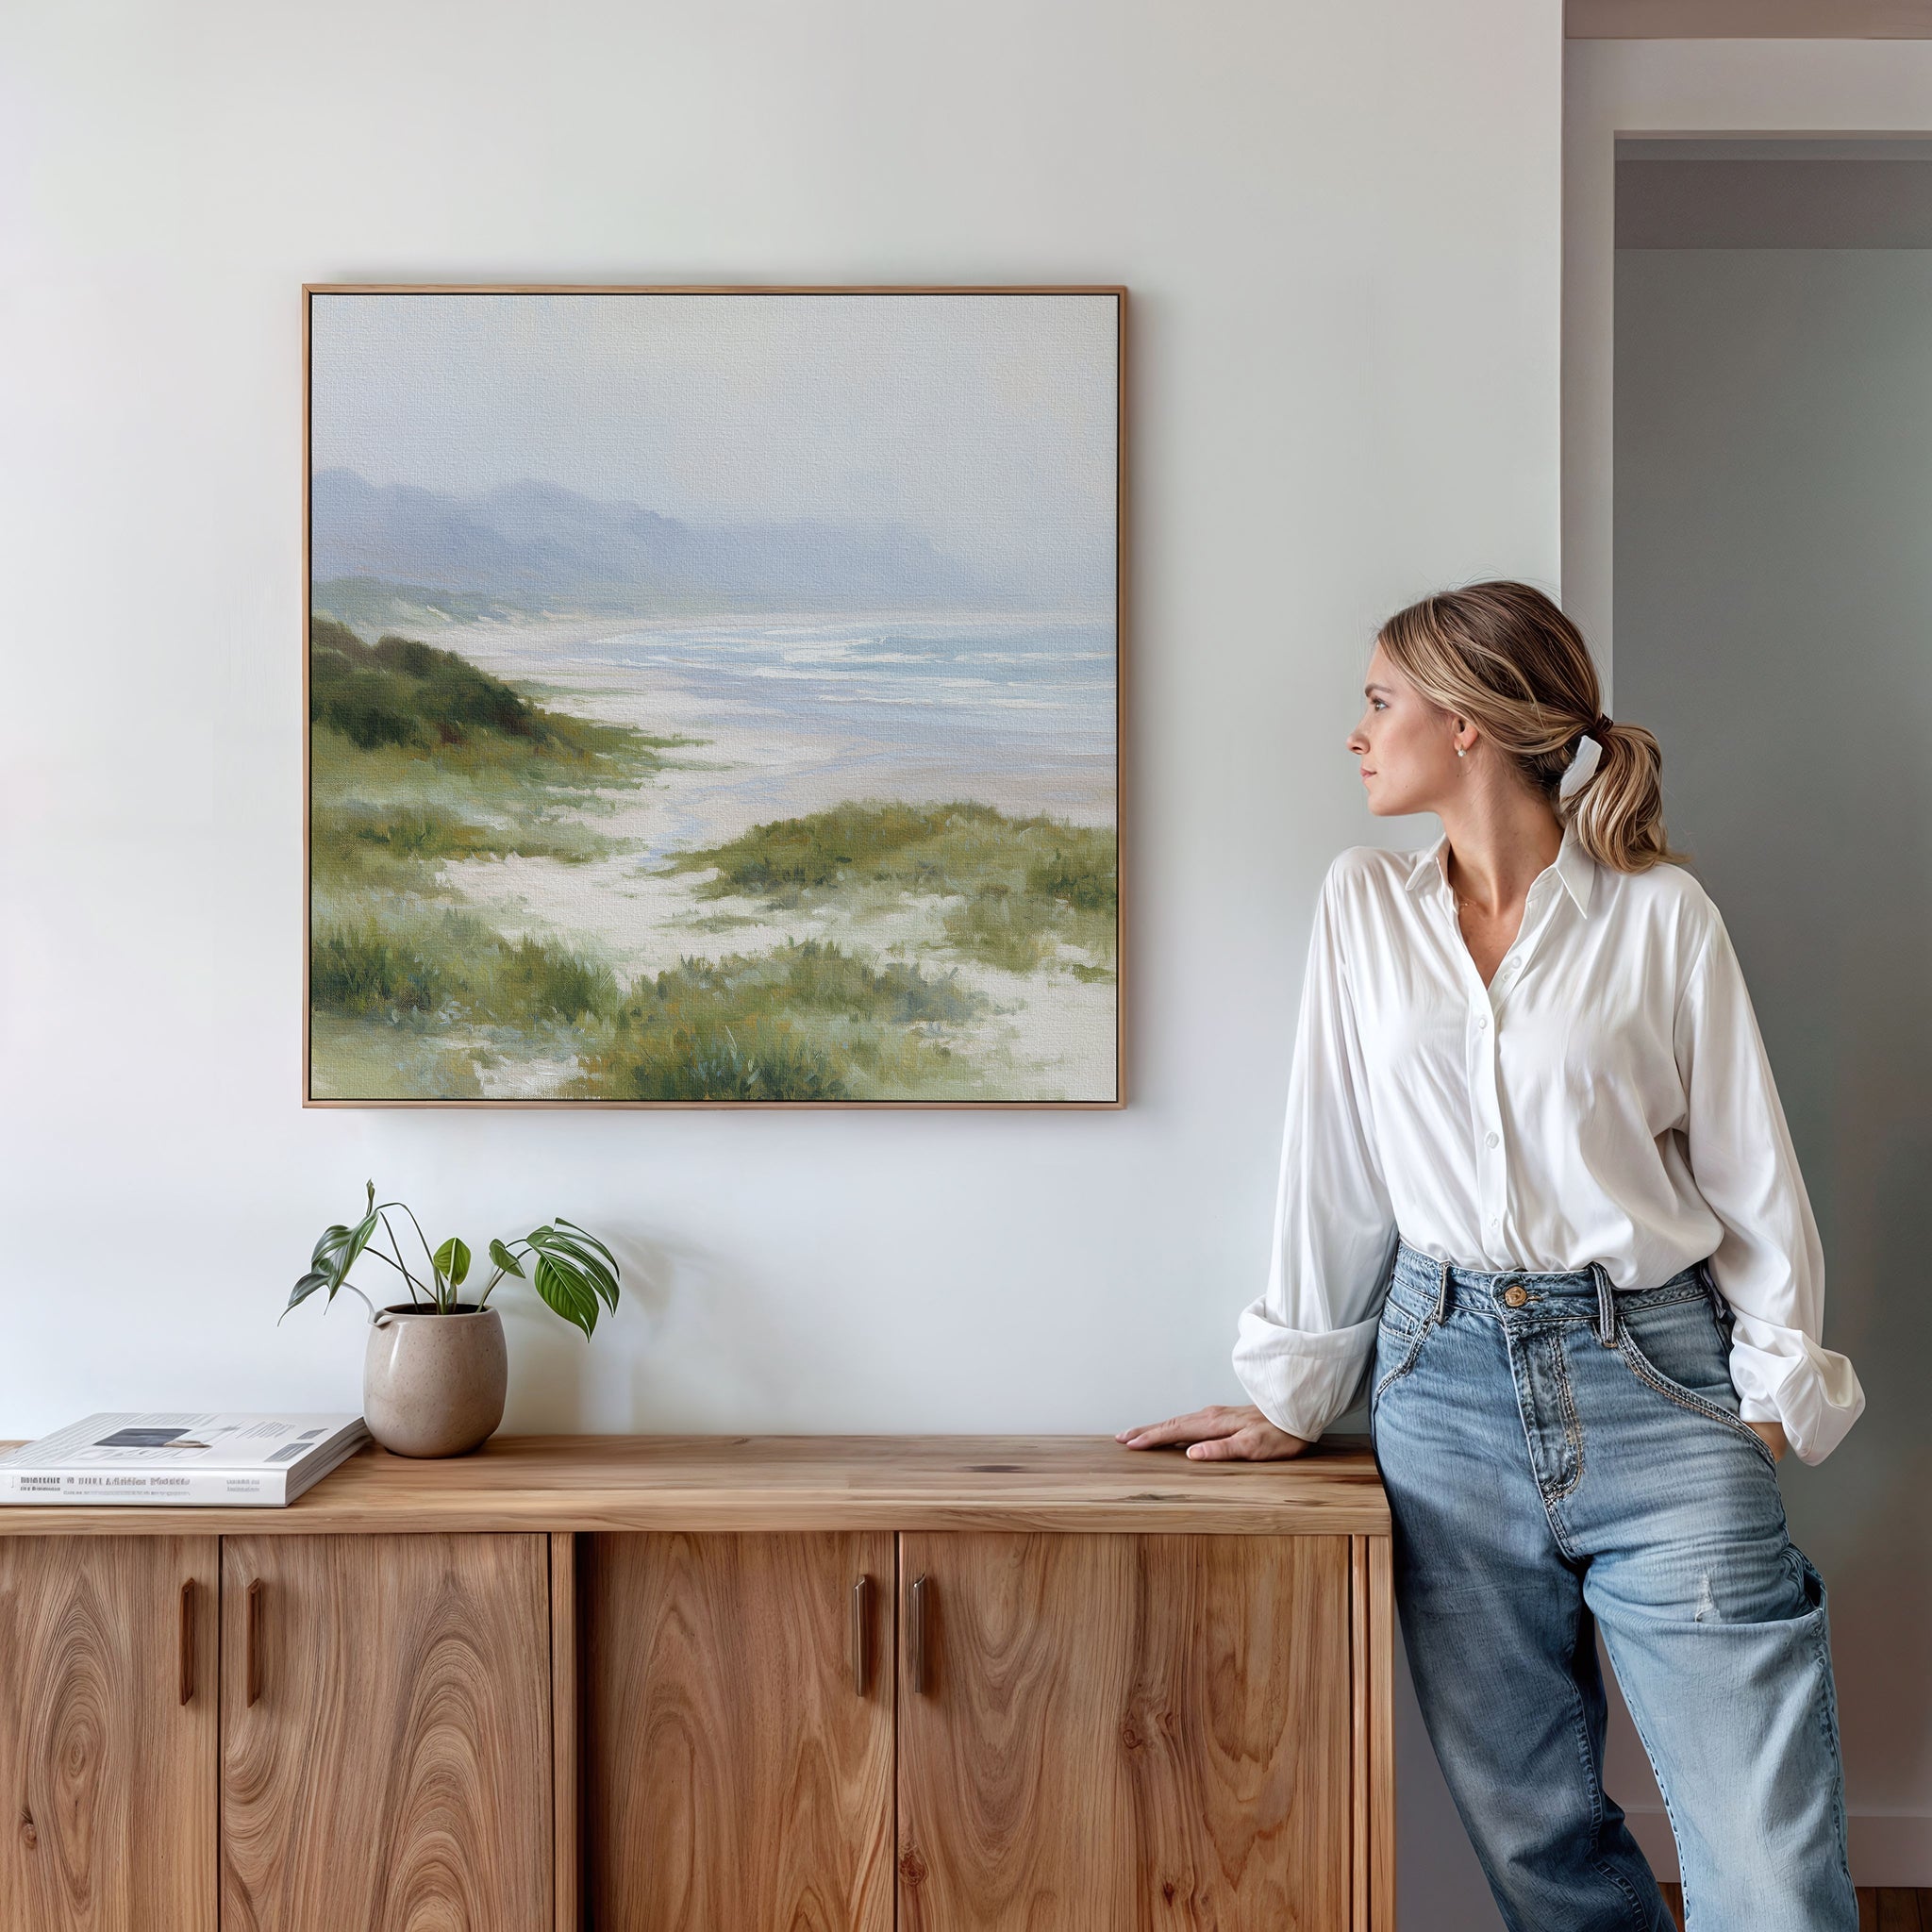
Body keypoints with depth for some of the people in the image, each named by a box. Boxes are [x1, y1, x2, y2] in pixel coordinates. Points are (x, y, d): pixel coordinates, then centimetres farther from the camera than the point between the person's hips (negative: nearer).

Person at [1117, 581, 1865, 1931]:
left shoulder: (1660, 912, 0)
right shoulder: (1363, 905, 8)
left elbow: (1749, 1167, 3)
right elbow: (1335, 1161, 9)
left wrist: (1777, 1389, -3)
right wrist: (1295, 1395, 10)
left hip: (1652, 1378, -2)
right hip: (1447, 1379, 3)